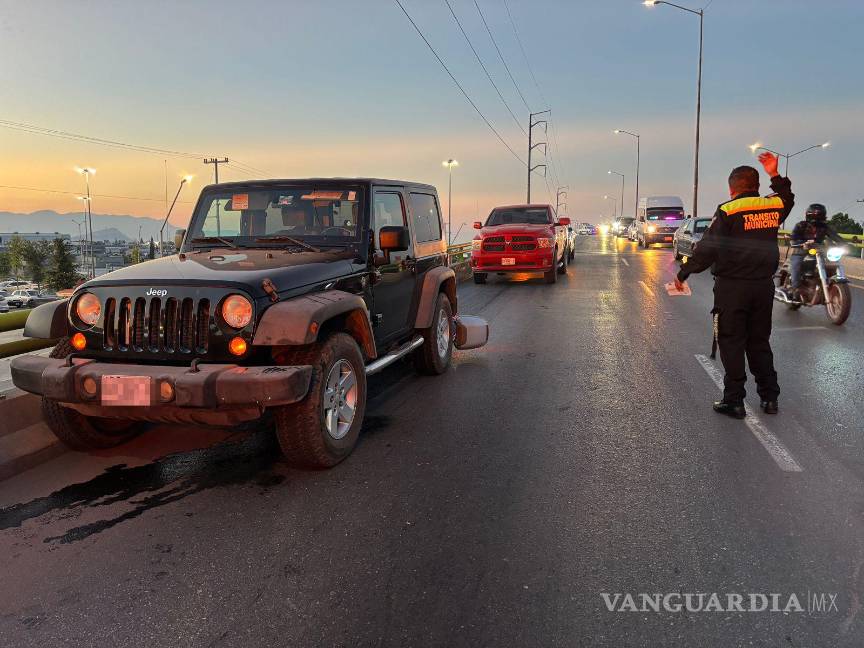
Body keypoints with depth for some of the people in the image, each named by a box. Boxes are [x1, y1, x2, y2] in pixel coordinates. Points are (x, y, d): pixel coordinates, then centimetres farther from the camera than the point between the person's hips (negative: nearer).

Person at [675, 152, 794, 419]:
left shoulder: (728, 211, -13)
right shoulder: (773, 206, 4)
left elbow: (706, 249, -14)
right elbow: (787, 198, 30)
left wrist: (683, 274, -5)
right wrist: (775, 176, 27)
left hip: (732, 286, -5)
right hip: (764, 284, 6)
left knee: (731, 344, 2)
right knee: (760, 342, 17)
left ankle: (734, 401, 5)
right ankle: (769, 397, 22)